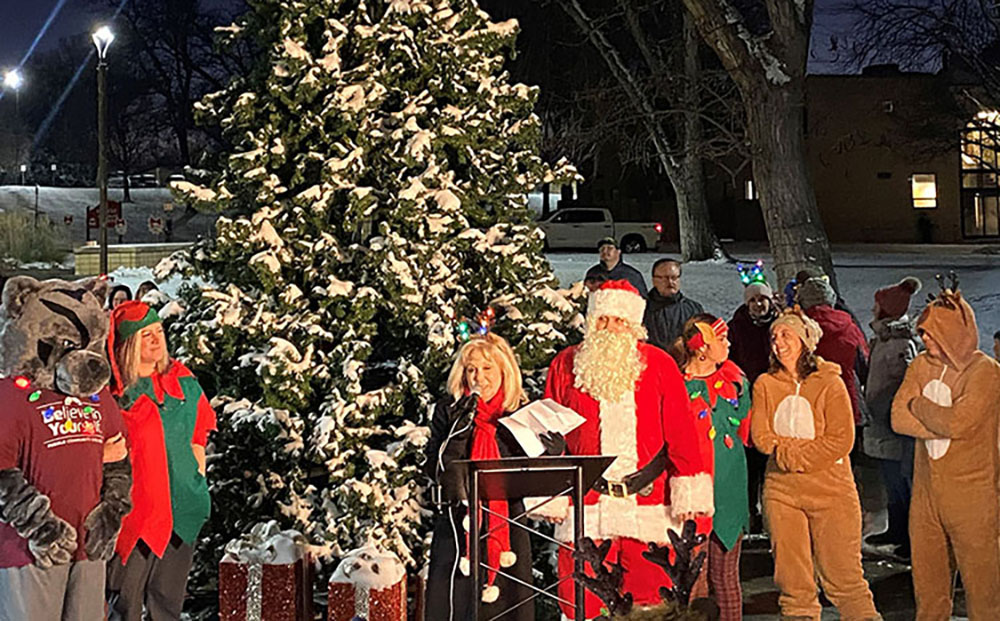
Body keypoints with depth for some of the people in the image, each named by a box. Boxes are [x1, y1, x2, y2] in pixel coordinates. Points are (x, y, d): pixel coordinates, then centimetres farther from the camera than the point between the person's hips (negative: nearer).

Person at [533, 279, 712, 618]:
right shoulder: (566, 365, 6)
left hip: (648, 502, 0)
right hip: (584, 504, 0)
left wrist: (689, 494, -2)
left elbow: (680, 431, 4)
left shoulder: (659, 364, 5)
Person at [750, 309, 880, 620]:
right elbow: (761, 436, 1)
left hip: (831, 489, -3)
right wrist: (806, 449, -12)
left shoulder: (830, 383, -1)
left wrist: (793, 455, -13)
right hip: (781, 491, 3)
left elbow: (842, 440, -8)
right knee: (793, 579, 5)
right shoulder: (765, 384, 8)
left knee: (843, 575, -4)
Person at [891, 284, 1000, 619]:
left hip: (971, 492, -6)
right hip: (926, 488, 6)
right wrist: (942, 424, -13)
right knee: (927, 579, 13)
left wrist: (920, 406, -5)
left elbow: (958, 422, -21)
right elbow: (899, 418, -1)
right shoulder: (921, 366, 9)